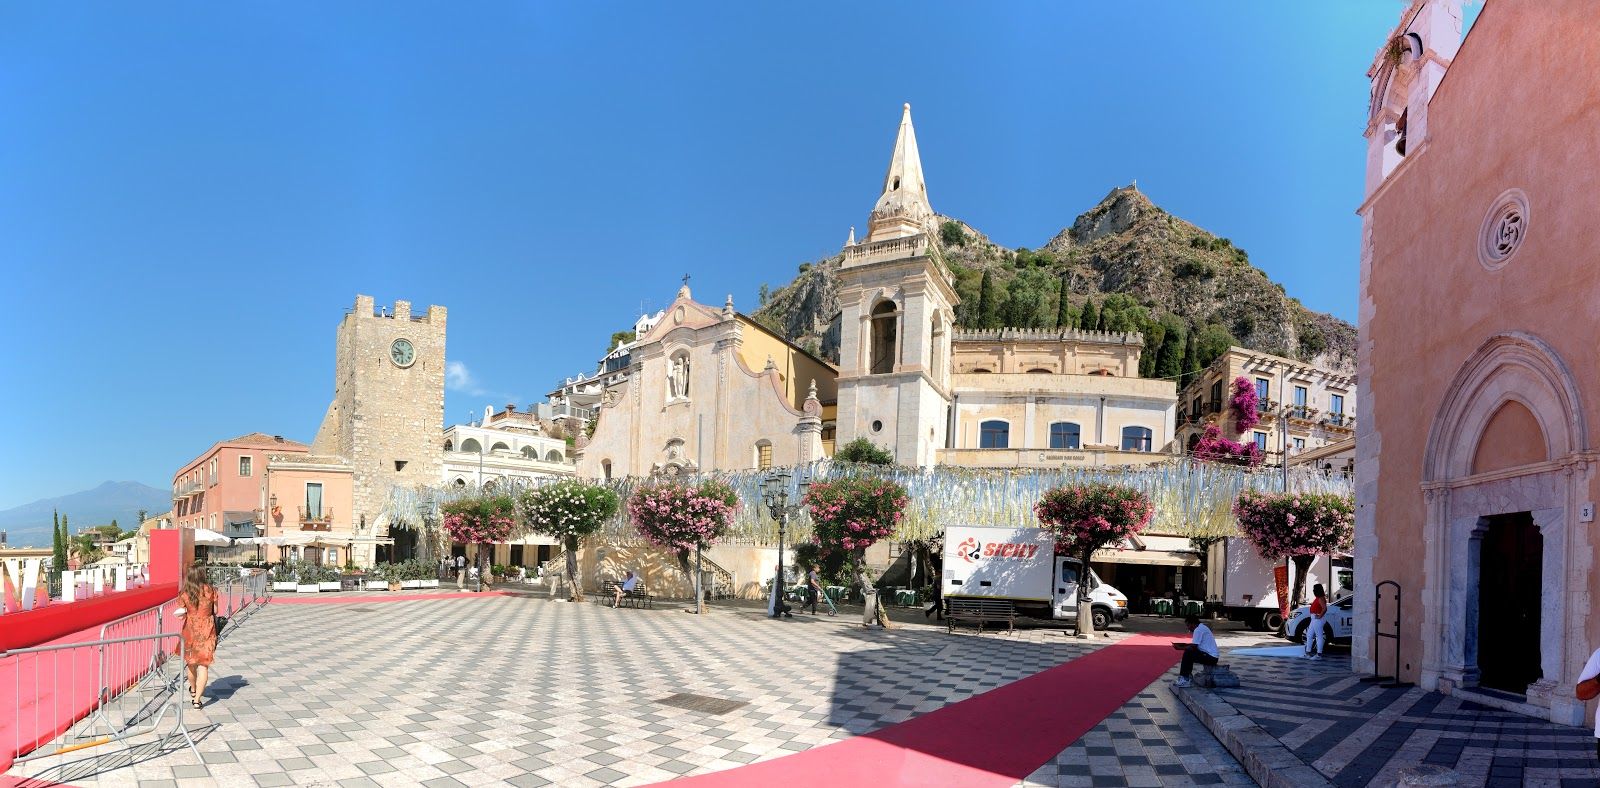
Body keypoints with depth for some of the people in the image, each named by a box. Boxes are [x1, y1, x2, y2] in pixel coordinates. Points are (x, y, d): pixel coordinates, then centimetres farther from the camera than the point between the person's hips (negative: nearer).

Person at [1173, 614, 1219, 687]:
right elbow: (1195, 645, 22)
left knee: (1188, 653, -15)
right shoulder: (1201, 627, 15)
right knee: (1189, 652, 15)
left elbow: (1193, 647, -18)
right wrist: (1183, 645, 11)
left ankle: (1184, 679, -10)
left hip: (1210, 657, -10)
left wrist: (1180, 648, -6)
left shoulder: (1198, 630, -16)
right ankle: (1186, 677, 13)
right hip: (1211, 656, 10)